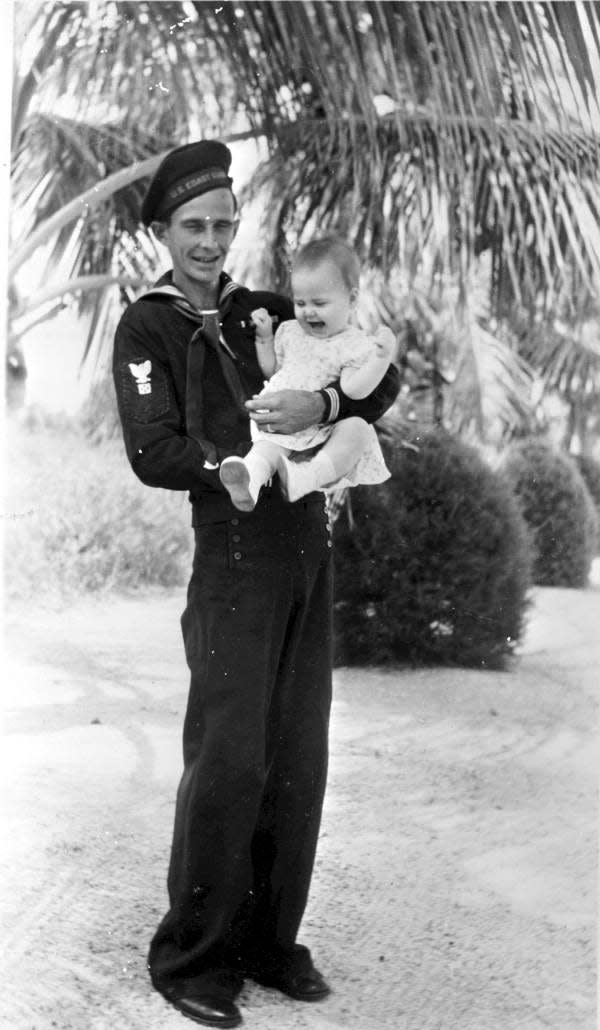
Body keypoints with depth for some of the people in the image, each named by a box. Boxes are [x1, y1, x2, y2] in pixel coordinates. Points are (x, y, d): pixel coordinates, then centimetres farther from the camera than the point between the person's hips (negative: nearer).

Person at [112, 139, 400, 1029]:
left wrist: (325, 406, -15)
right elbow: (153, 455, -10)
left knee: (298, 757, 8)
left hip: (310, 553, 5)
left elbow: (385, 379, 5)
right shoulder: (147, 328, 1)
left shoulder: (269, 312, 13)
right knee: (228, 759, -8)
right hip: (233, 557, -5)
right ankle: (191, 958, 6)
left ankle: (270, 941, 20)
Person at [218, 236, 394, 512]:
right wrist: (265, 338, 16)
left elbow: (353, 390, -15)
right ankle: (249, 481, -64)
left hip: (325, 432, -3)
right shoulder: (289, 332, 20)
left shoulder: (356, 345, 0)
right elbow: (270, 372, 29)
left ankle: (311, 475, -57)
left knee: (357, 428, -34)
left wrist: (381, 357, -26)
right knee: (265, 448, -30)